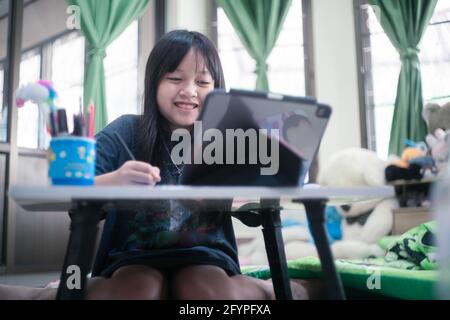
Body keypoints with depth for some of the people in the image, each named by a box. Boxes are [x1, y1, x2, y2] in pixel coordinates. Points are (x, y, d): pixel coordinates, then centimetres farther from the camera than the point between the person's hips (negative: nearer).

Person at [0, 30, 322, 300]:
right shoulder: (126, 131, -2)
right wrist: (112, 180, -35)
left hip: (205, 257, 1)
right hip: (134, 257, -1)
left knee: (213, 290, -31)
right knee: (140, 289, -34)